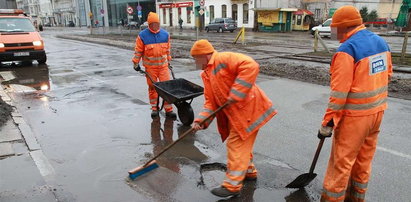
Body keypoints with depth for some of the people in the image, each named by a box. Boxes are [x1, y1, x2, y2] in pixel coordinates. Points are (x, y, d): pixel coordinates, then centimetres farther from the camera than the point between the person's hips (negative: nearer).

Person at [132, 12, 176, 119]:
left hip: (163, 65, 2)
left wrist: (168, 61, 22)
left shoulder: (165, 34, 5)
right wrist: (136, 63, 3)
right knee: (152, 87, 6)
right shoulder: (143, 35, -5)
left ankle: (168, 109, 1)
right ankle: (154, 108, 19)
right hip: (150, 67, -2)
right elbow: (138, 51, 1)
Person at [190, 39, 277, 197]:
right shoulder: (206, 74, 12)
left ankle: (232, 185, 10)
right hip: (234, 113, 9)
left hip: (247, 109, -9)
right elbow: (210, 101, 8)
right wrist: (201, 120, -8)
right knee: (242, 143, 22)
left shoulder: (223, 59, -16)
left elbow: (251, 66, -31)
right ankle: (248, 171, 44)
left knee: (236, 145, -3)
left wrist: (235, 94, -30)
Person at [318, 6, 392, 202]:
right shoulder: (381, 42, 6)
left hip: (354, 115, -8)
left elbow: (339, 92, -22)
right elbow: (387, 75, 16)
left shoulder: (347, 49, -20)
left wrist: (327, 123, -16)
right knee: (364, 158, 20)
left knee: (341, 161, 3)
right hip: (377, 111, 8)